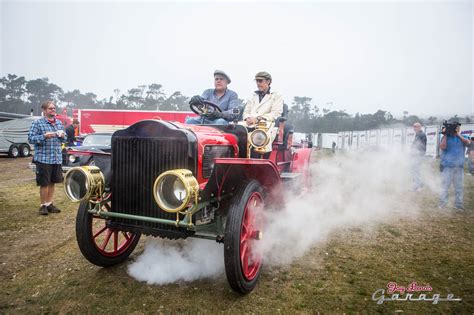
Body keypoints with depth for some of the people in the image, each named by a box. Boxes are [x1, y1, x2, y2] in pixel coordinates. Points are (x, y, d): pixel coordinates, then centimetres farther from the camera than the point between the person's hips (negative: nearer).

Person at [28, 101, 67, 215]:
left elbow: (63, 139, 20)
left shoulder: (59, 123, 12)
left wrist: (62, 136, -3)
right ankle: (43, 205, 14)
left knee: (52, 182, 12)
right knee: (44, 183, 0)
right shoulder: (37, 123, -4)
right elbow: (30, 138, -9)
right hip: (43, 158, -5)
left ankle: (49, 203, 23)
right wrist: (44, 136, -23)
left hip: (57, 158, 5)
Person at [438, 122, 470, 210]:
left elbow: (467, 143, -8)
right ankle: (442, 203, 3)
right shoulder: (446, 137, 4)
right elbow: (442, 147, -12)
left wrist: (458, 135, -13)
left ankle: (458, 204, 16)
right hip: (447, 166, -3)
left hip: (459, 167, 3)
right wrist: (445, 135, -10)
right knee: (445, 186, -2)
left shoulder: (461, 138, 12)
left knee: (459, 186, 8)